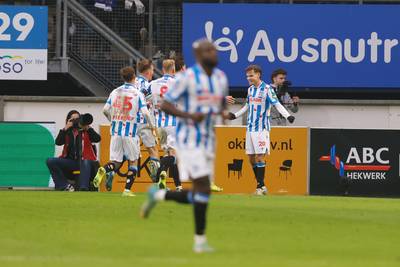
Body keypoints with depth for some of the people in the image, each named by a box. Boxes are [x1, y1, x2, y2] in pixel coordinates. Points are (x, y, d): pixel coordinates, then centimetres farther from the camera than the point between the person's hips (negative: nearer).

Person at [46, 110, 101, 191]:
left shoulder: (86, 131, 9)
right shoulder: (67, 132, 12)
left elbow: (97, 139, -6)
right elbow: (58, 142, -3)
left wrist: (87, 128, -16)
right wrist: (66, 128, -10)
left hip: (85, 160, -3)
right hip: (70, 161, 3)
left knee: (86, 163, -38)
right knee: (50, 161, -16)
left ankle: (83, 189, -52)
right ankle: (66, 186, -19)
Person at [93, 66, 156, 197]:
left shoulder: (115, 92, 6)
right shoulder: (137, 94, -5)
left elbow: (105, 110, 6)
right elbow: (145, 113, -12)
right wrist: (152, 126, 5)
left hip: (116, 132, 3)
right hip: (130, 132, -3)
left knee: (115, 162, 6)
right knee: (133, 161, 10)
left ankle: (103, 170, -27)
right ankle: (127, 190, 4)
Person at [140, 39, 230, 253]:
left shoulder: (221, 78, 9)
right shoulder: (187, 77, -10)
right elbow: (165, 105, -8)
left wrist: (223, 113, -1)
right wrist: (189, 115, -22)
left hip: (208, 140, 7)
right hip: (189, 138, -7)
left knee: (197, 196, 6)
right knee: (203, 187, -15)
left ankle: (158, 195, 29)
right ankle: (200, 241, -8)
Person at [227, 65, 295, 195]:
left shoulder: (267, 89, -9)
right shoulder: (250, 89, 12)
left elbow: (277, 104, -14)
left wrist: (287, 116, -28)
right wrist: (235, 115, 30)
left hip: (262, 128, -7)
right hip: (250, 128, 7)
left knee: (260, 156, -10)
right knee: (251, 157, 6)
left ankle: (260, 186, -6)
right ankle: (261, 185, 15)